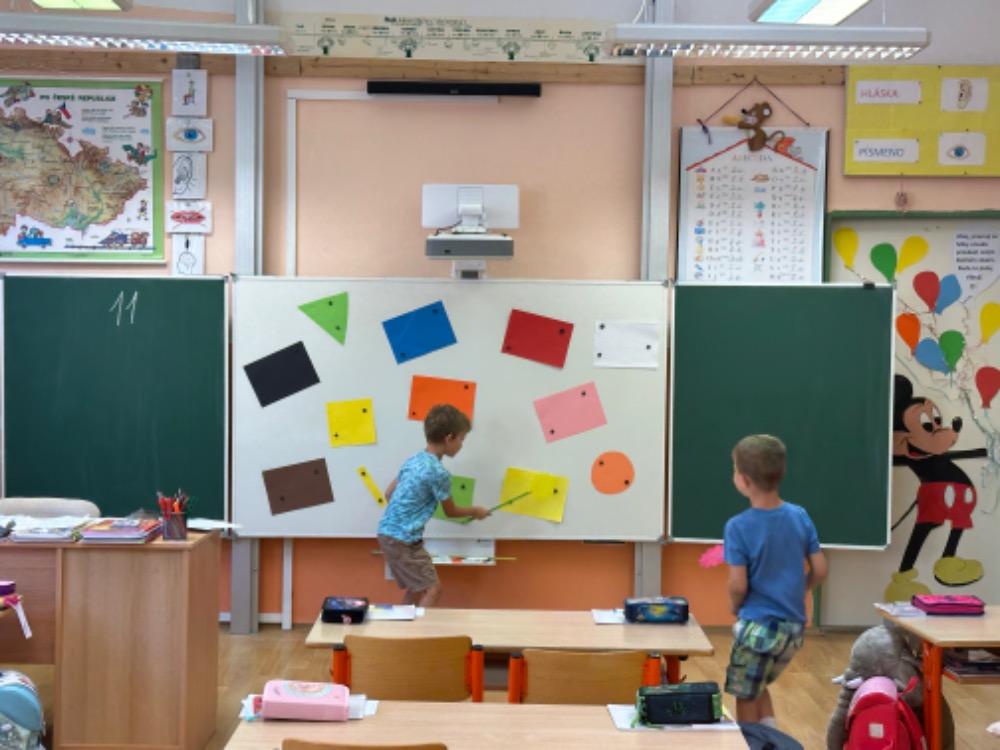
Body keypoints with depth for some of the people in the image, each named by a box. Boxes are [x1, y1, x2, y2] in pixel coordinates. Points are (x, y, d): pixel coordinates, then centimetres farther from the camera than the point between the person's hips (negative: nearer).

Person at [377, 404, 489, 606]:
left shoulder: (412, 460, 9)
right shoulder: (439, 472, -16)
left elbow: (389, 493, 18)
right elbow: (451, 512, -1)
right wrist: (475, 511, 16)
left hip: (388, 533, 9)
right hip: (403, 539, -9)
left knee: (417, 587, 18)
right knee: (433, 588, -2)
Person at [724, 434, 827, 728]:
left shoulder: (738, 526, -17)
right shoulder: (801, 516, -3)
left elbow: (738, 585, -16)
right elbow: (820, 571, 2)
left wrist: (735, 608, 5)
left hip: (758, 626, -6)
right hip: (794, 626, 6)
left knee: (745, 697, 12)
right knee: (757, 685, 26)